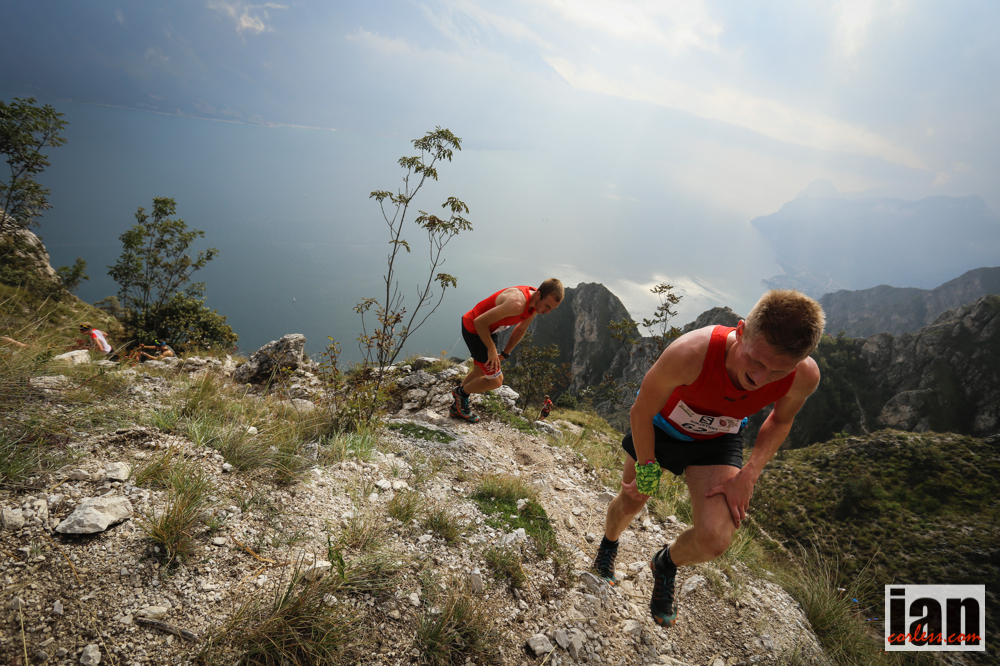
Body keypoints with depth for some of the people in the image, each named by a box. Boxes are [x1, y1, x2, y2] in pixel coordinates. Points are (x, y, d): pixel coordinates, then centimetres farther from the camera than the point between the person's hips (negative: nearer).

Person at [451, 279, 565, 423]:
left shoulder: (536, 303, -9)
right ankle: (461, 393, 19)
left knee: (480, 372, 24)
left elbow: (520, 329, 9)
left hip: (490, 329, 9)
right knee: (496, 381, -6)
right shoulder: (517, 304, -38)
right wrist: (491, 349, -20)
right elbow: (480, 322, -31)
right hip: (474, 329, -9)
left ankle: (458, 407, 44)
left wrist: (505, 353, 13)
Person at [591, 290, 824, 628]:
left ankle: (666, 565, 22)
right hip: (659, 424, -1)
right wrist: (646, 469, -13)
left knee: (714, 539, -15)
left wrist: (748, 475, -16)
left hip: (717, 439, 2)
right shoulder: (689, 353, -43)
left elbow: (780, 420, -5)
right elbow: (640, 412, -24)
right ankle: (608, 544, 55)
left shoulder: (804, 376, -31)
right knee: (630, 501, 16)